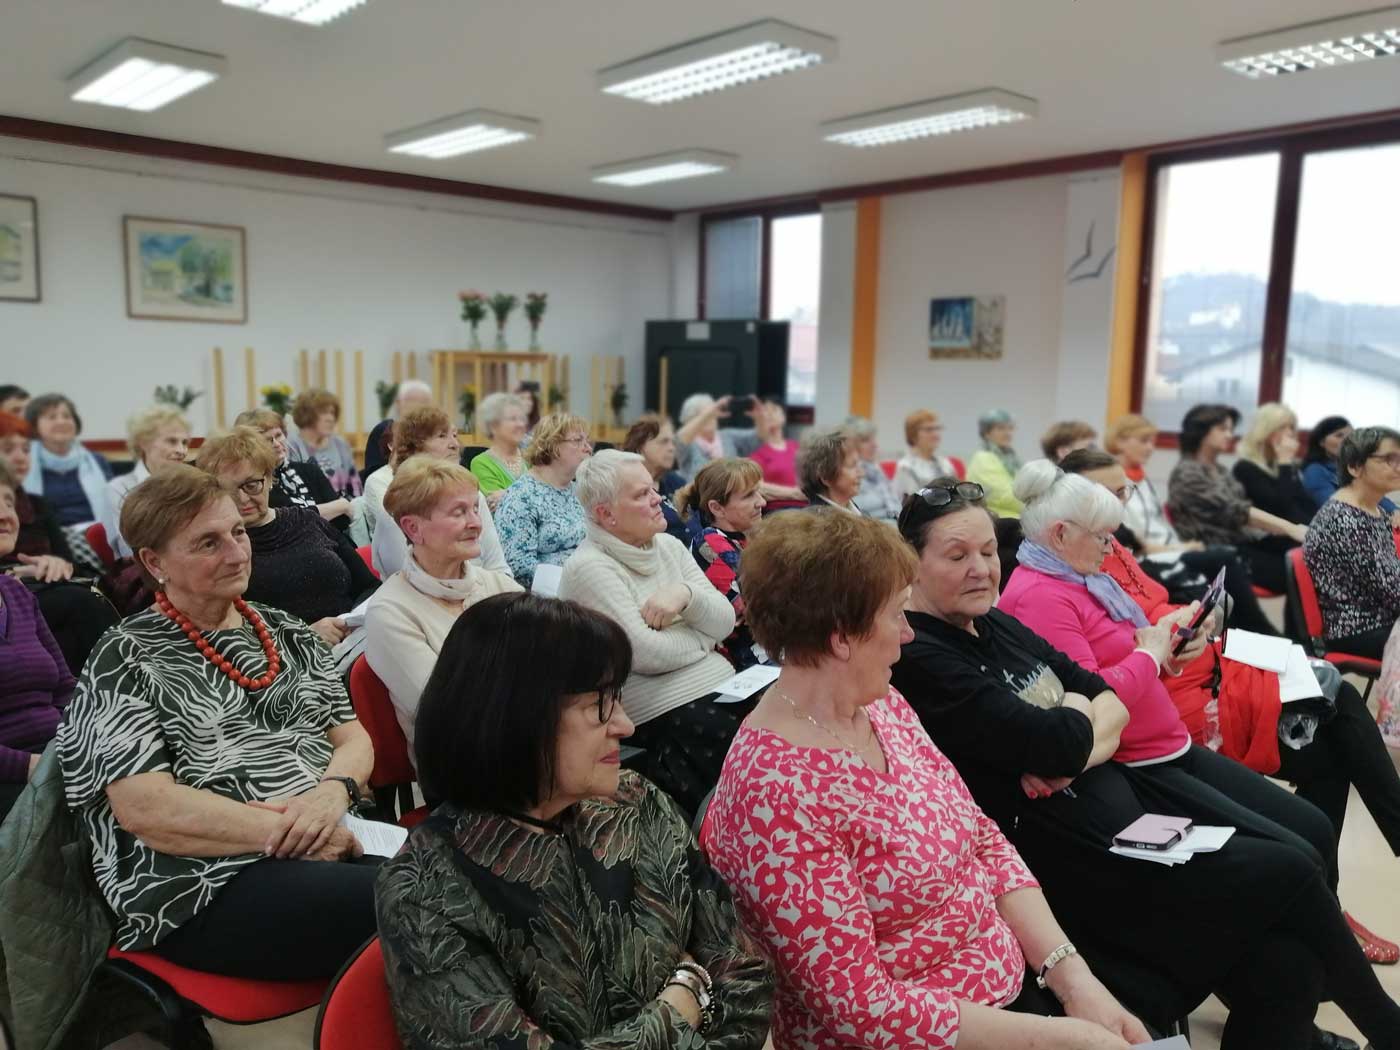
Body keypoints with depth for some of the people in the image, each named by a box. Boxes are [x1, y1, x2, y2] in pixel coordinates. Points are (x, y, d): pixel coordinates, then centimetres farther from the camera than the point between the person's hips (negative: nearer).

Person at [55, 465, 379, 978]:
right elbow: (143, 808, -11)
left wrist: (333, 791, -10)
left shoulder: (287, 632, 15)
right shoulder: (125, 660, 0)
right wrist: (289, 832, -16)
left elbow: (352, 737, 12)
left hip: (330, 848, 6)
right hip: (207, 889, -5)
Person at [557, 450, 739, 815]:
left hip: (717, 684, 8)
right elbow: (644, 654, -18)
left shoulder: (670, 546, 12)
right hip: (660, 710, -8)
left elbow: (725, 622, 6)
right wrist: (704, 637, -2)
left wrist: (686, 594, -14)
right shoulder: (589, 567, -9)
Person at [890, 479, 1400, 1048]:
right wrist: (1080, 717, -3)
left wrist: (1068, 752, -15)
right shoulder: (918, 662, -20)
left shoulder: (997, 624, 9)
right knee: (1289, 874, -5)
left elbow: (1115, 703, 5)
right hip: (1074, 854, -8)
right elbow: (1057, 743, -25)